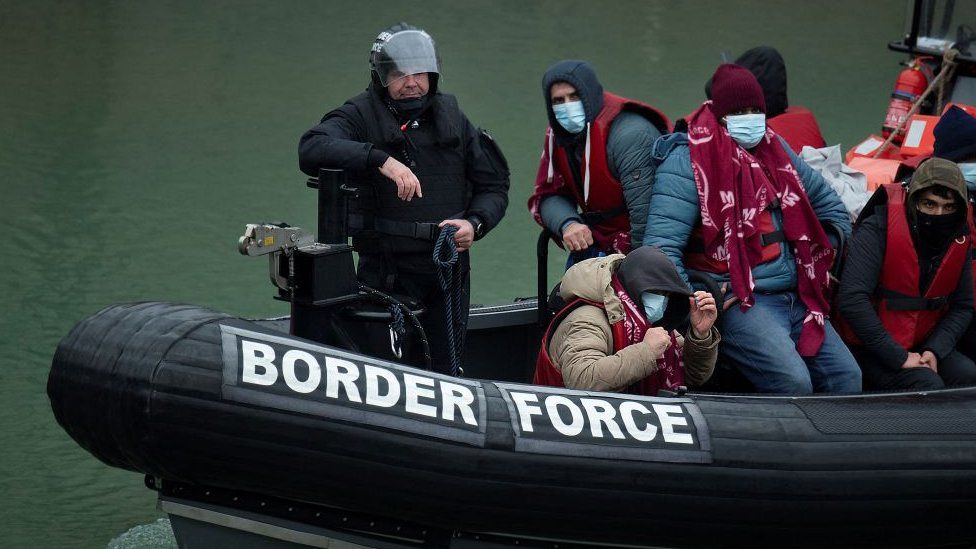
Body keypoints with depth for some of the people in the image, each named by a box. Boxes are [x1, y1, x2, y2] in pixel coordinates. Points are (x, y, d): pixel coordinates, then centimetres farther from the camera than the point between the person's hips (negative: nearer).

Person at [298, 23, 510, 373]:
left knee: (445, 371, 8)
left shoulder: (452, 118, 13)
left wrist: (475, 223, -5)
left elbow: (494, 186, 16)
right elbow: (311, 150, -22)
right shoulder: (360, 117, -2)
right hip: (387, 274, -4)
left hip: (449, 272, 4)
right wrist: (381, 159, -31)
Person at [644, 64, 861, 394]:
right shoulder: (688, 161, -7)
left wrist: (827, 261, 17)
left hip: (796, 299, 8)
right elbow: (661, 247, -14)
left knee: (848, 378, -6)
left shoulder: (774, 148, 17)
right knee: (793, 382, -28)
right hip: (736, 301, -8)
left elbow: (827, 203, 31)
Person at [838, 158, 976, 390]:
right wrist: (898, 358, -25)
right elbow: (851, 299, -25)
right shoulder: (877, 230, -17)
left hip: (924, 347, 6)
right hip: (873, 351, -6)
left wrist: (934, 351, -10)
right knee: (928, 385, -28)